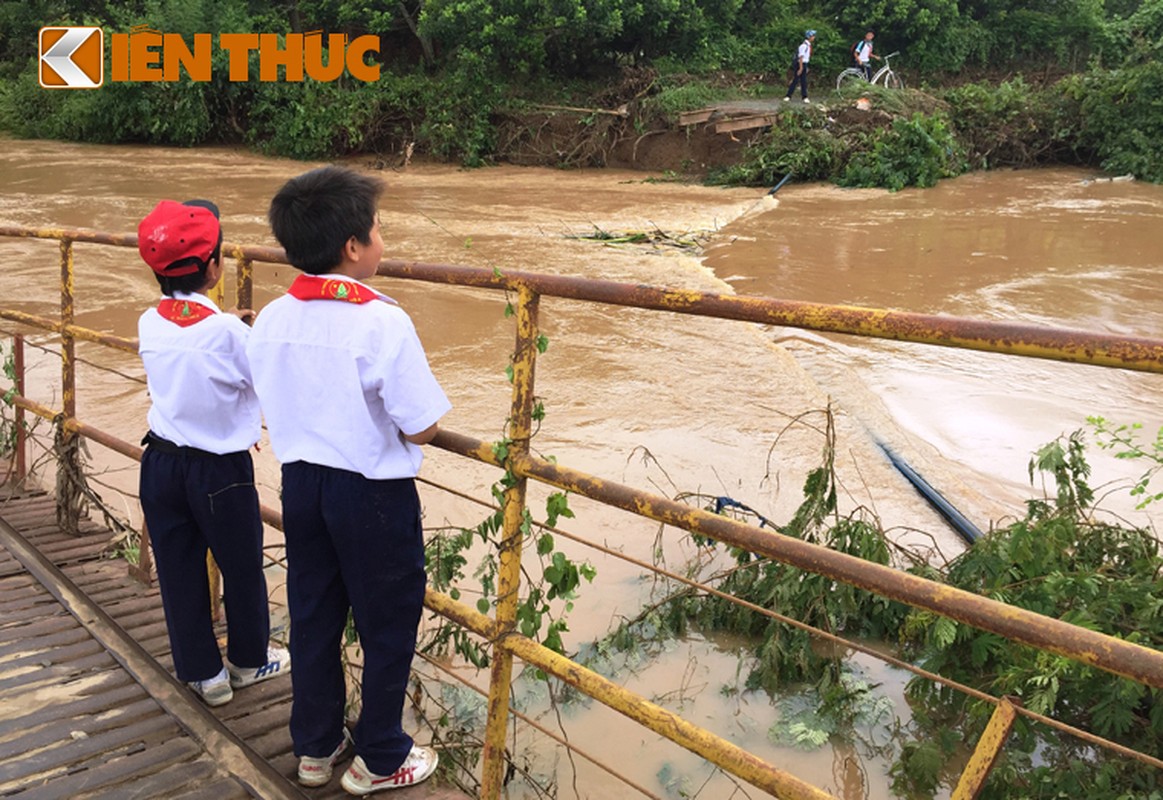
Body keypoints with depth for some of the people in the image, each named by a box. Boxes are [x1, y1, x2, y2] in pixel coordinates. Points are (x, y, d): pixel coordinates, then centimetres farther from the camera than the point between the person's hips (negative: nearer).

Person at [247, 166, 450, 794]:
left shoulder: (270, 321, -2)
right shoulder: (382, 322, -22)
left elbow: (278, 408, 8)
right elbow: (422, 429, -19)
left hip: (300, 481, 6)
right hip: (372, 490, -6)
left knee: (313, 617, 20)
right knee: (387, 624, 12)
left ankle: (315, 746, 37)